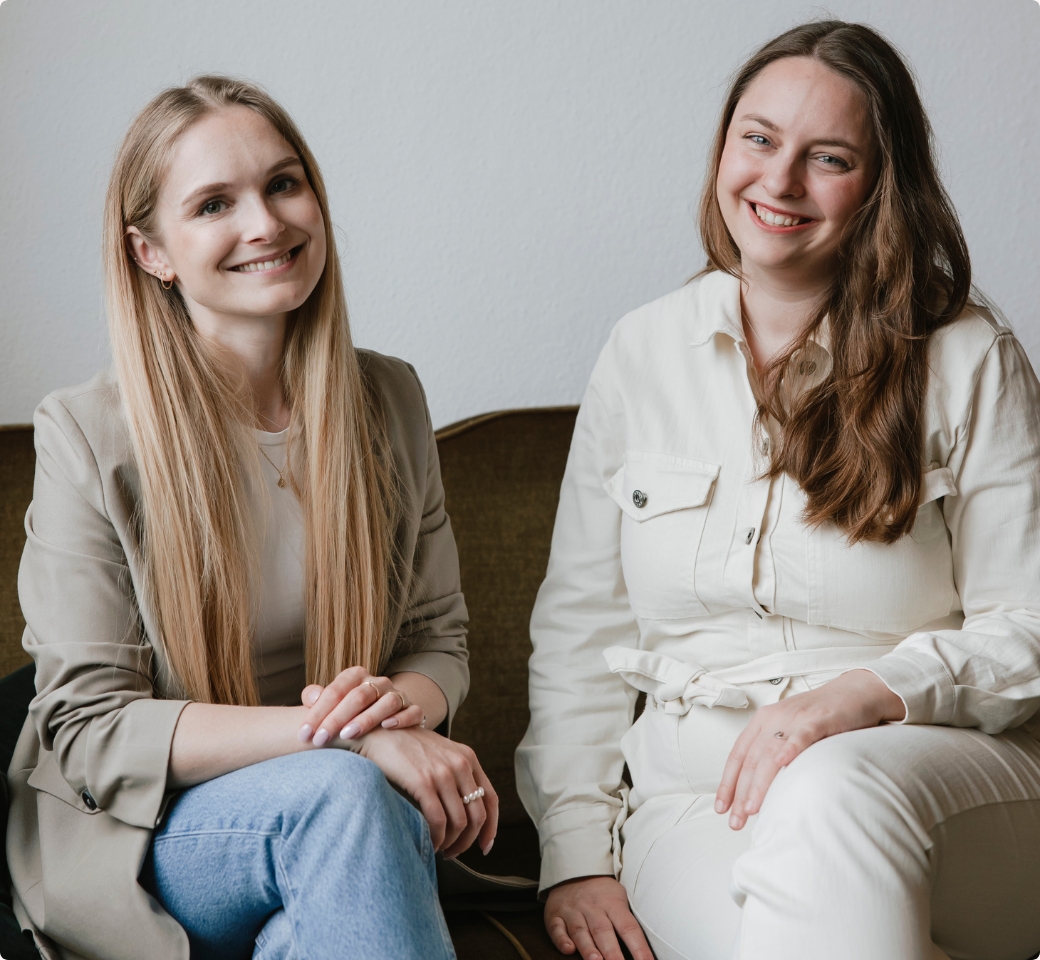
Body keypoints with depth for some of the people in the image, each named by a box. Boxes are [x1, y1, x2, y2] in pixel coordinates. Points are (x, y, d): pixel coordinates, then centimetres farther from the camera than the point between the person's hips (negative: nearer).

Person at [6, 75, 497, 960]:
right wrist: (338, 731, -23)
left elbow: (440, 637, 11)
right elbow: (89, 728, -11)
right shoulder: (86, 436, -9)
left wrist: (404, 700, -15)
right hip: (141, 838, -3)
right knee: (339, 790, -32)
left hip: (346, 814, 4)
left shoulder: (388, 402, 3)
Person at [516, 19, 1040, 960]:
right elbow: (578, 626, 10)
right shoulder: (643, 352, 10)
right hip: (693, 793, 1)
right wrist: (577, 850, -1)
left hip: (939, 773, -1)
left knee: (829, 789, -37)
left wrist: (868, 696, -18)